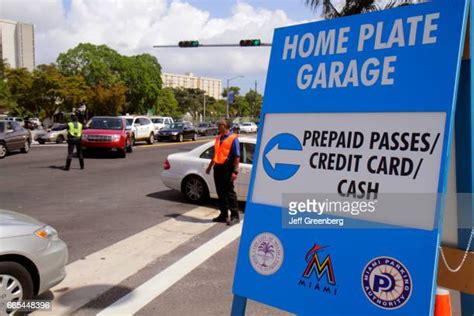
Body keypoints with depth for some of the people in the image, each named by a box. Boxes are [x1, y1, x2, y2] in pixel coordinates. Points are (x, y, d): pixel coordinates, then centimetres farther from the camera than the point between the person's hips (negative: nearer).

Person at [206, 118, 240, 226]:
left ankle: (235, 216, 4)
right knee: (220, 193, 11)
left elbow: (237, 156, -11)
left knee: (229, 193, -4)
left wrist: (235, 171, -18)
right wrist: (210, 166, 24)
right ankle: (223, 215, 21)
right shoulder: (218, 138, 15)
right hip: (218, 168, 7)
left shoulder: (233, 138, -7)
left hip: (227, 168, -7)